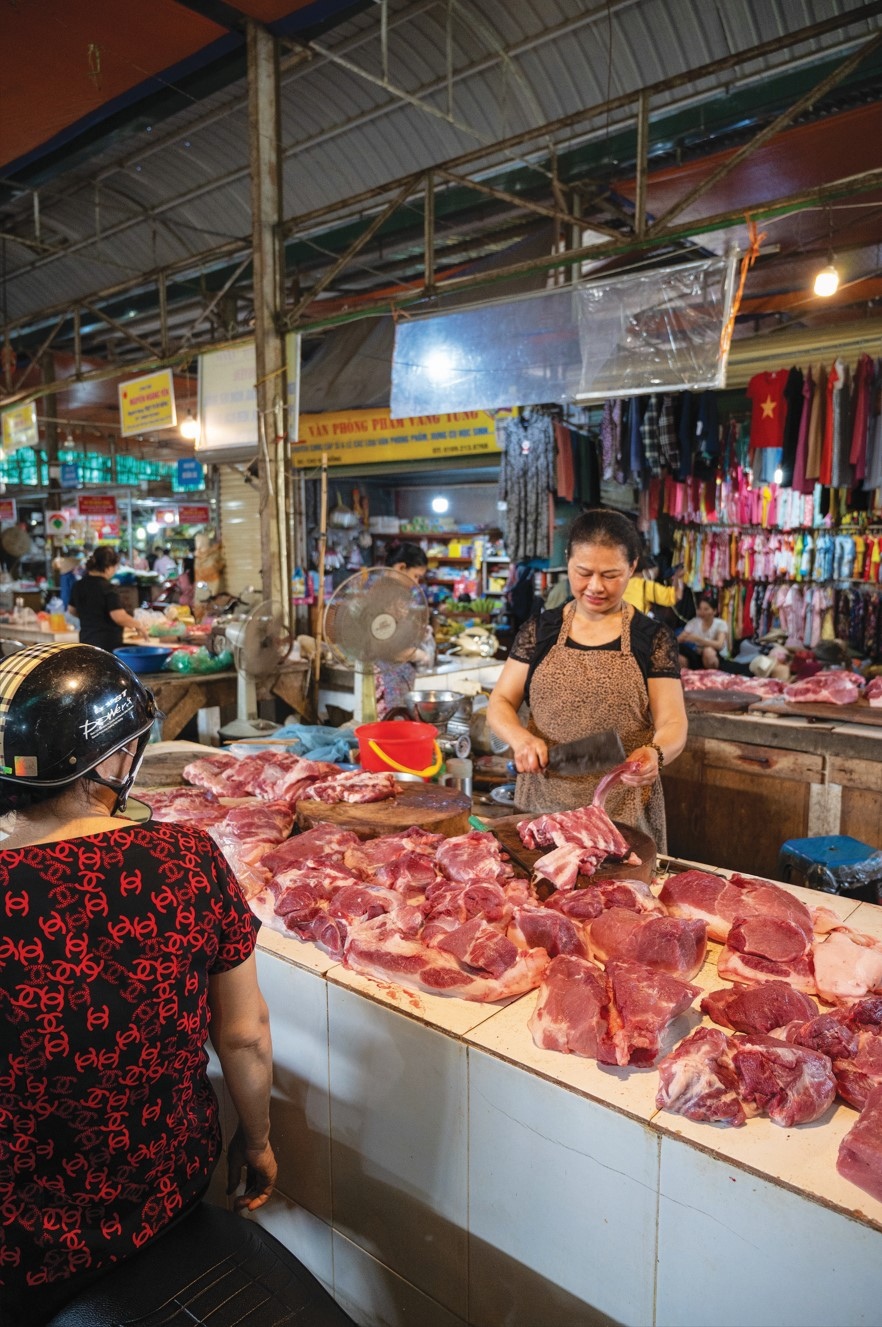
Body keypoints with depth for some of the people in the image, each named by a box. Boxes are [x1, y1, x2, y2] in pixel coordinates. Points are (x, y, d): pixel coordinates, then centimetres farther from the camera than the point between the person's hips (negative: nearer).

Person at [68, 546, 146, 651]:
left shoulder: (78, 585, 7)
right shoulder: (108, 589, -16)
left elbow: (72, 610, 21)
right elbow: (119, 617, -22)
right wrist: (138, 626, -7)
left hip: (85, 639, 8)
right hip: (108, 643, -7)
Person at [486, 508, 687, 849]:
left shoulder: (653, 639, 0)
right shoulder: (539, 631, 4)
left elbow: (672, 722, -4)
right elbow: (499, 704, 5)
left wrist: (655, 753, -26)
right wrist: (521, 738, -17)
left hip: (623, 809, -1)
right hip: (543, 802, 2)